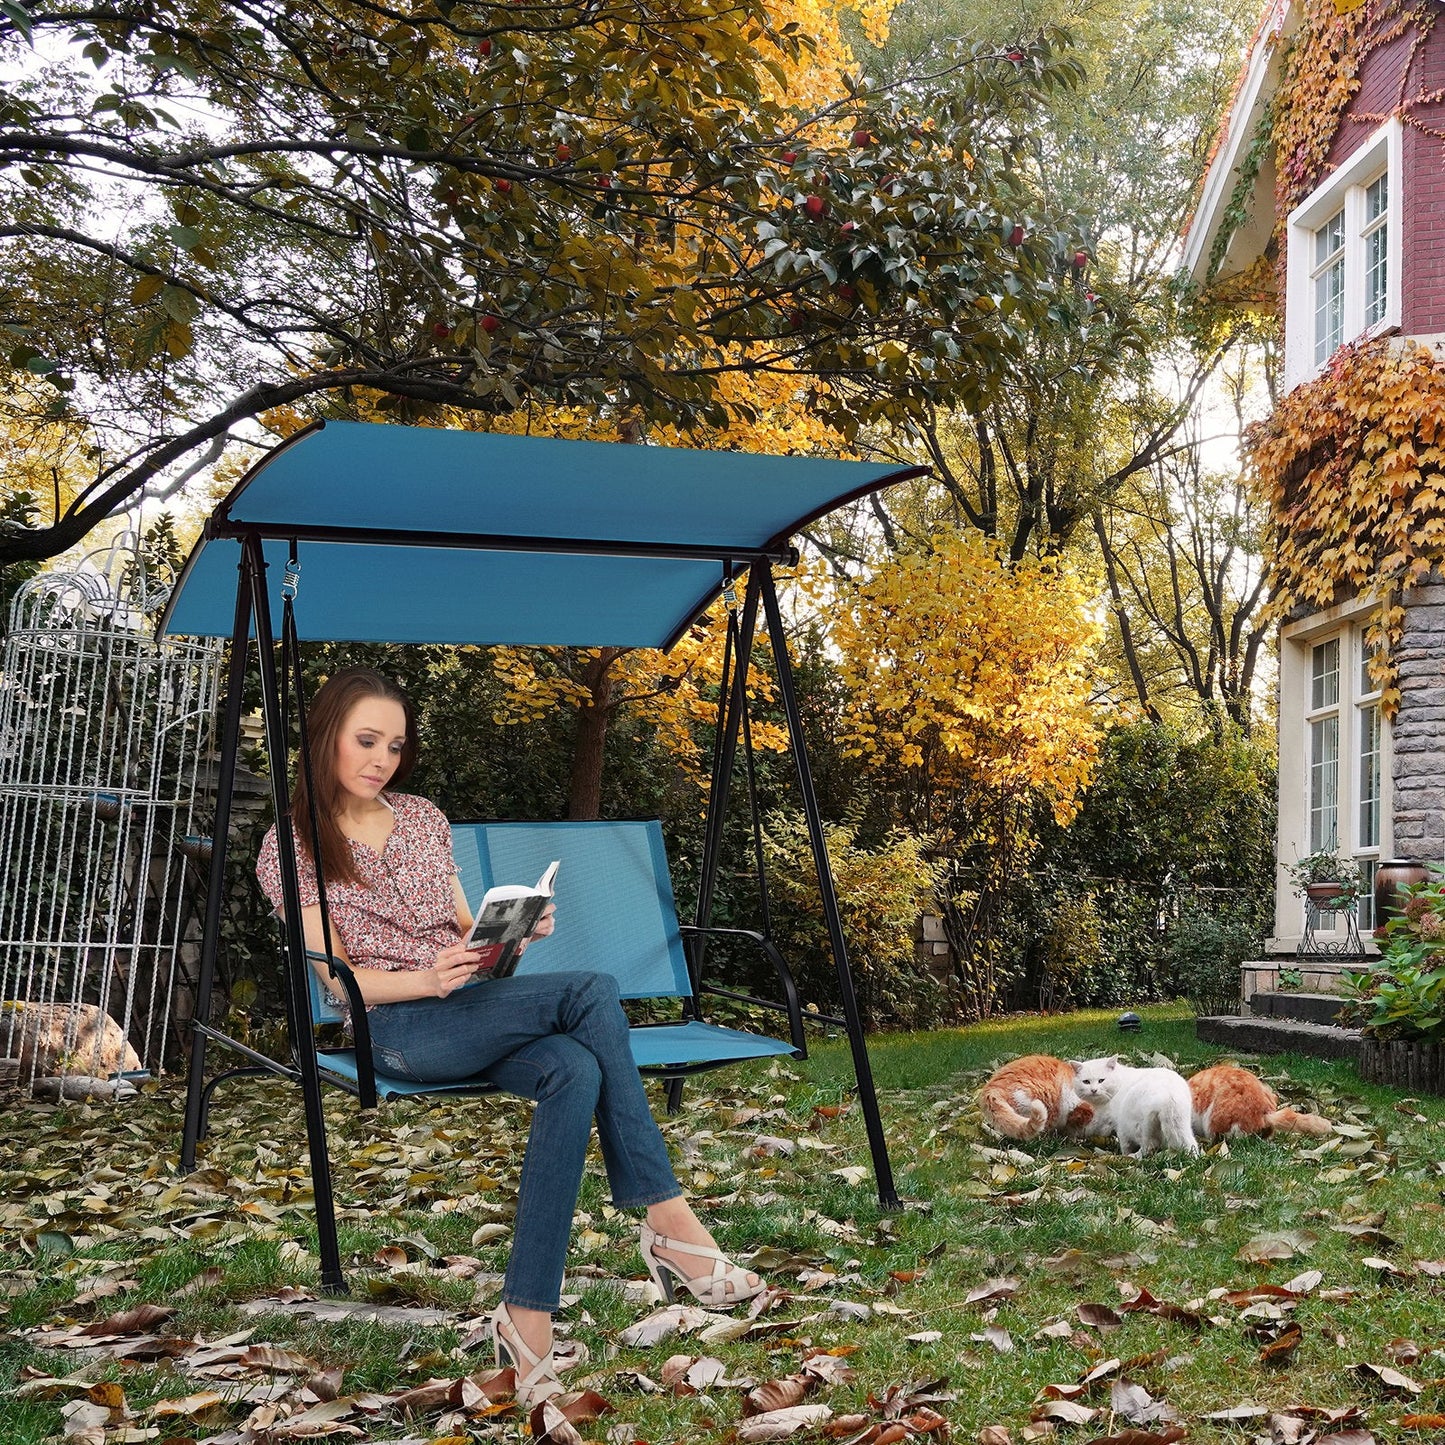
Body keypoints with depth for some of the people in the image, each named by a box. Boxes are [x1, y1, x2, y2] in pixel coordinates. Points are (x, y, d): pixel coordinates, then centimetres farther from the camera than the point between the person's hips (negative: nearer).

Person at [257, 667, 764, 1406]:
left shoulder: (424, 818, 17)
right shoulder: (292, 846, 3)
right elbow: (337, 978, -4)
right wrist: (426, 979, -23)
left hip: (477, 1011, 5)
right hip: (396, 1026, -5)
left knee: (574, 1071, -31)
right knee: (591, 992, -29)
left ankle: (528, 1315, -32)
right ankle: (668, 1220, -28)